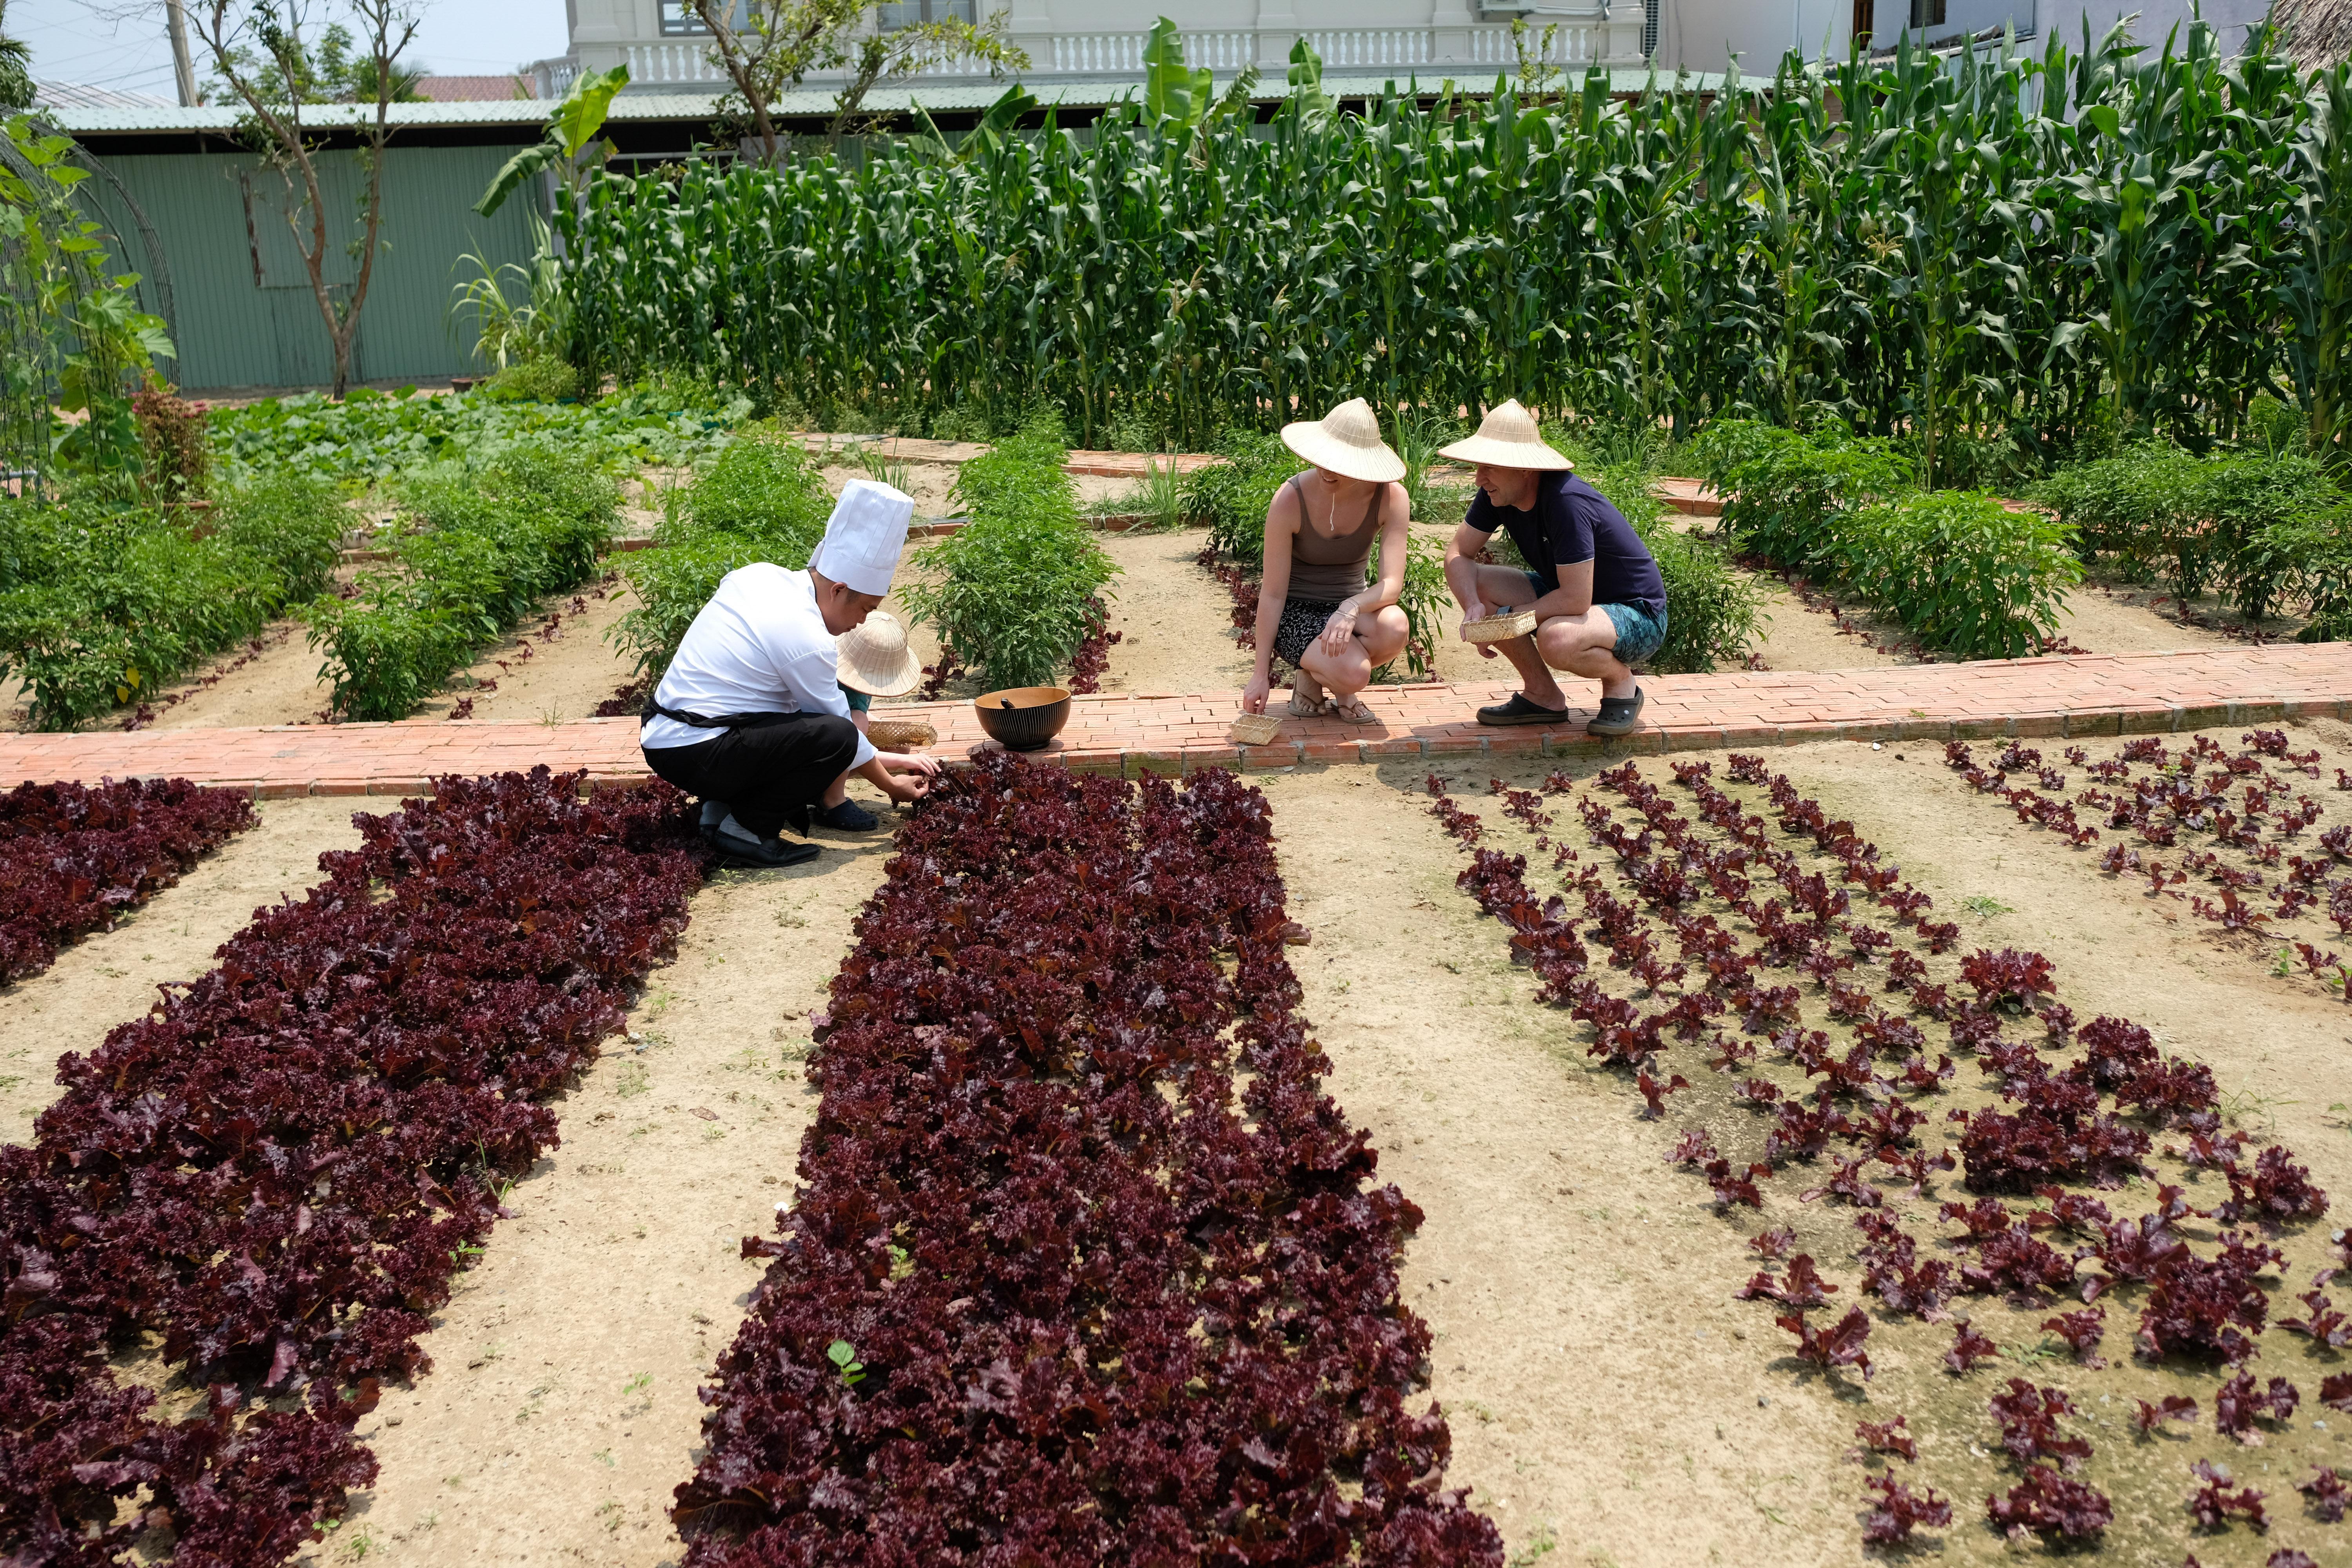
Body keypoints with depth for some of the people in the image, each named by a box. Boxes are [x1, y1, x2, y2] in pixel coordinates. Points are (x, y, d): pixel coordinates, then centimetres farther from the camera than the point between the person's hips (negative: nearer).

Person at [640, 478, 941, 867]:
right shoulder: (809, 641, -18)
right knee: (836, 735, -20)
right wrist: (892, 786, 9)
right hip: (694, 757, -10)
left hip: (660, 737, 10)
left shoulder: (756, 574, 4)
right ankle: (746, 829, -9)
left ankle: (723, 807, 14)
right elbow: (841, 733, -7)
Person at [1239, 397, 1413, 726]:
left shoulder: (1391, 497, -15)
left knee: (1395, 628, -33)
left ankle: (1341, 688, -1)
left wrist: (1351, 608, -43)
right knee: (1352, 673, -33)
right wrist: (1261, 674, -15)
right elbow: (1272, 593, -16)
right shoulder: (1291, 499, -20)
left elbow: (1392, 584, -20)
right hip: (1296, 613, -3)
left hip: (1350, 607, 3)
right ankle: (1309, 678, 5)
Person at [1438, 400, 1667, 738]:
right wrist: (1473, 606, -22)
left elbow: (1576, 600, -33)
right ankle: (1543, 696, 2)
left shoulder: (1567, 502, -32)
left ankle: (1621, 683, -4)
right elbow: (1458, 555, -2)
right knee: (1476, 585, -10)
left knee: (1557, 639, -39)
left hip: (1638, 615, -8)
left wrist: (1506, 619, -22)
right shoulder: (1497, 495, -8)